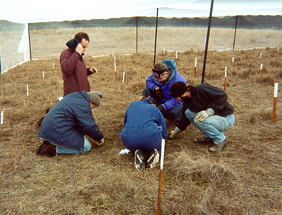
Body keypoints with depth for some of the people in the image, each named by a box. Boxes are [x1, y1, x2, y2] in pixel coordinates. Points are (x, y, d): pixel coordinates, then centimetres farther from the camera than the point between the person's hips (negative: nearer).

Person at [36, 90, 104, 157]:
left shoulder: (75, 96, 16)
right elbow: (90, 126, -14)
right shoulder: (83, 105, -15)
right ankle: (54, 148, -11)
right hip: (57, 133, -10)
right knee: (86, 147, -5)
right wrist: (100, 137, 4)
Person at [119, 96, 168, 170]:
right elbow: (164, 134, 22)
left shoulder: (132, 104, 31)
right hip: (150, 134, -1)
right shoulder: (156, 109, 26)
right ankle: (153, 154, 0)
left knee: (134, 148, 36)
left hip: (129, 136, 1)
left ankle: (139, 154, 1)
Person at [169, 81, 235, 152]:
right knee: (188, 112, -3)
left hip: (226, 119, -8)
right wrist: (176, 131, 21)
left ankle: (220, 140, -7)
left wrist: (209, 111, -33)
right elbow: (185, 117, 18)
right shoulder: (187, 101, 4)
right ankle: (208, 136, 7)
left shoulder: (201, 89, -23)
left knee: (199, 120, -31)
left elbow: (223, 96, -27)